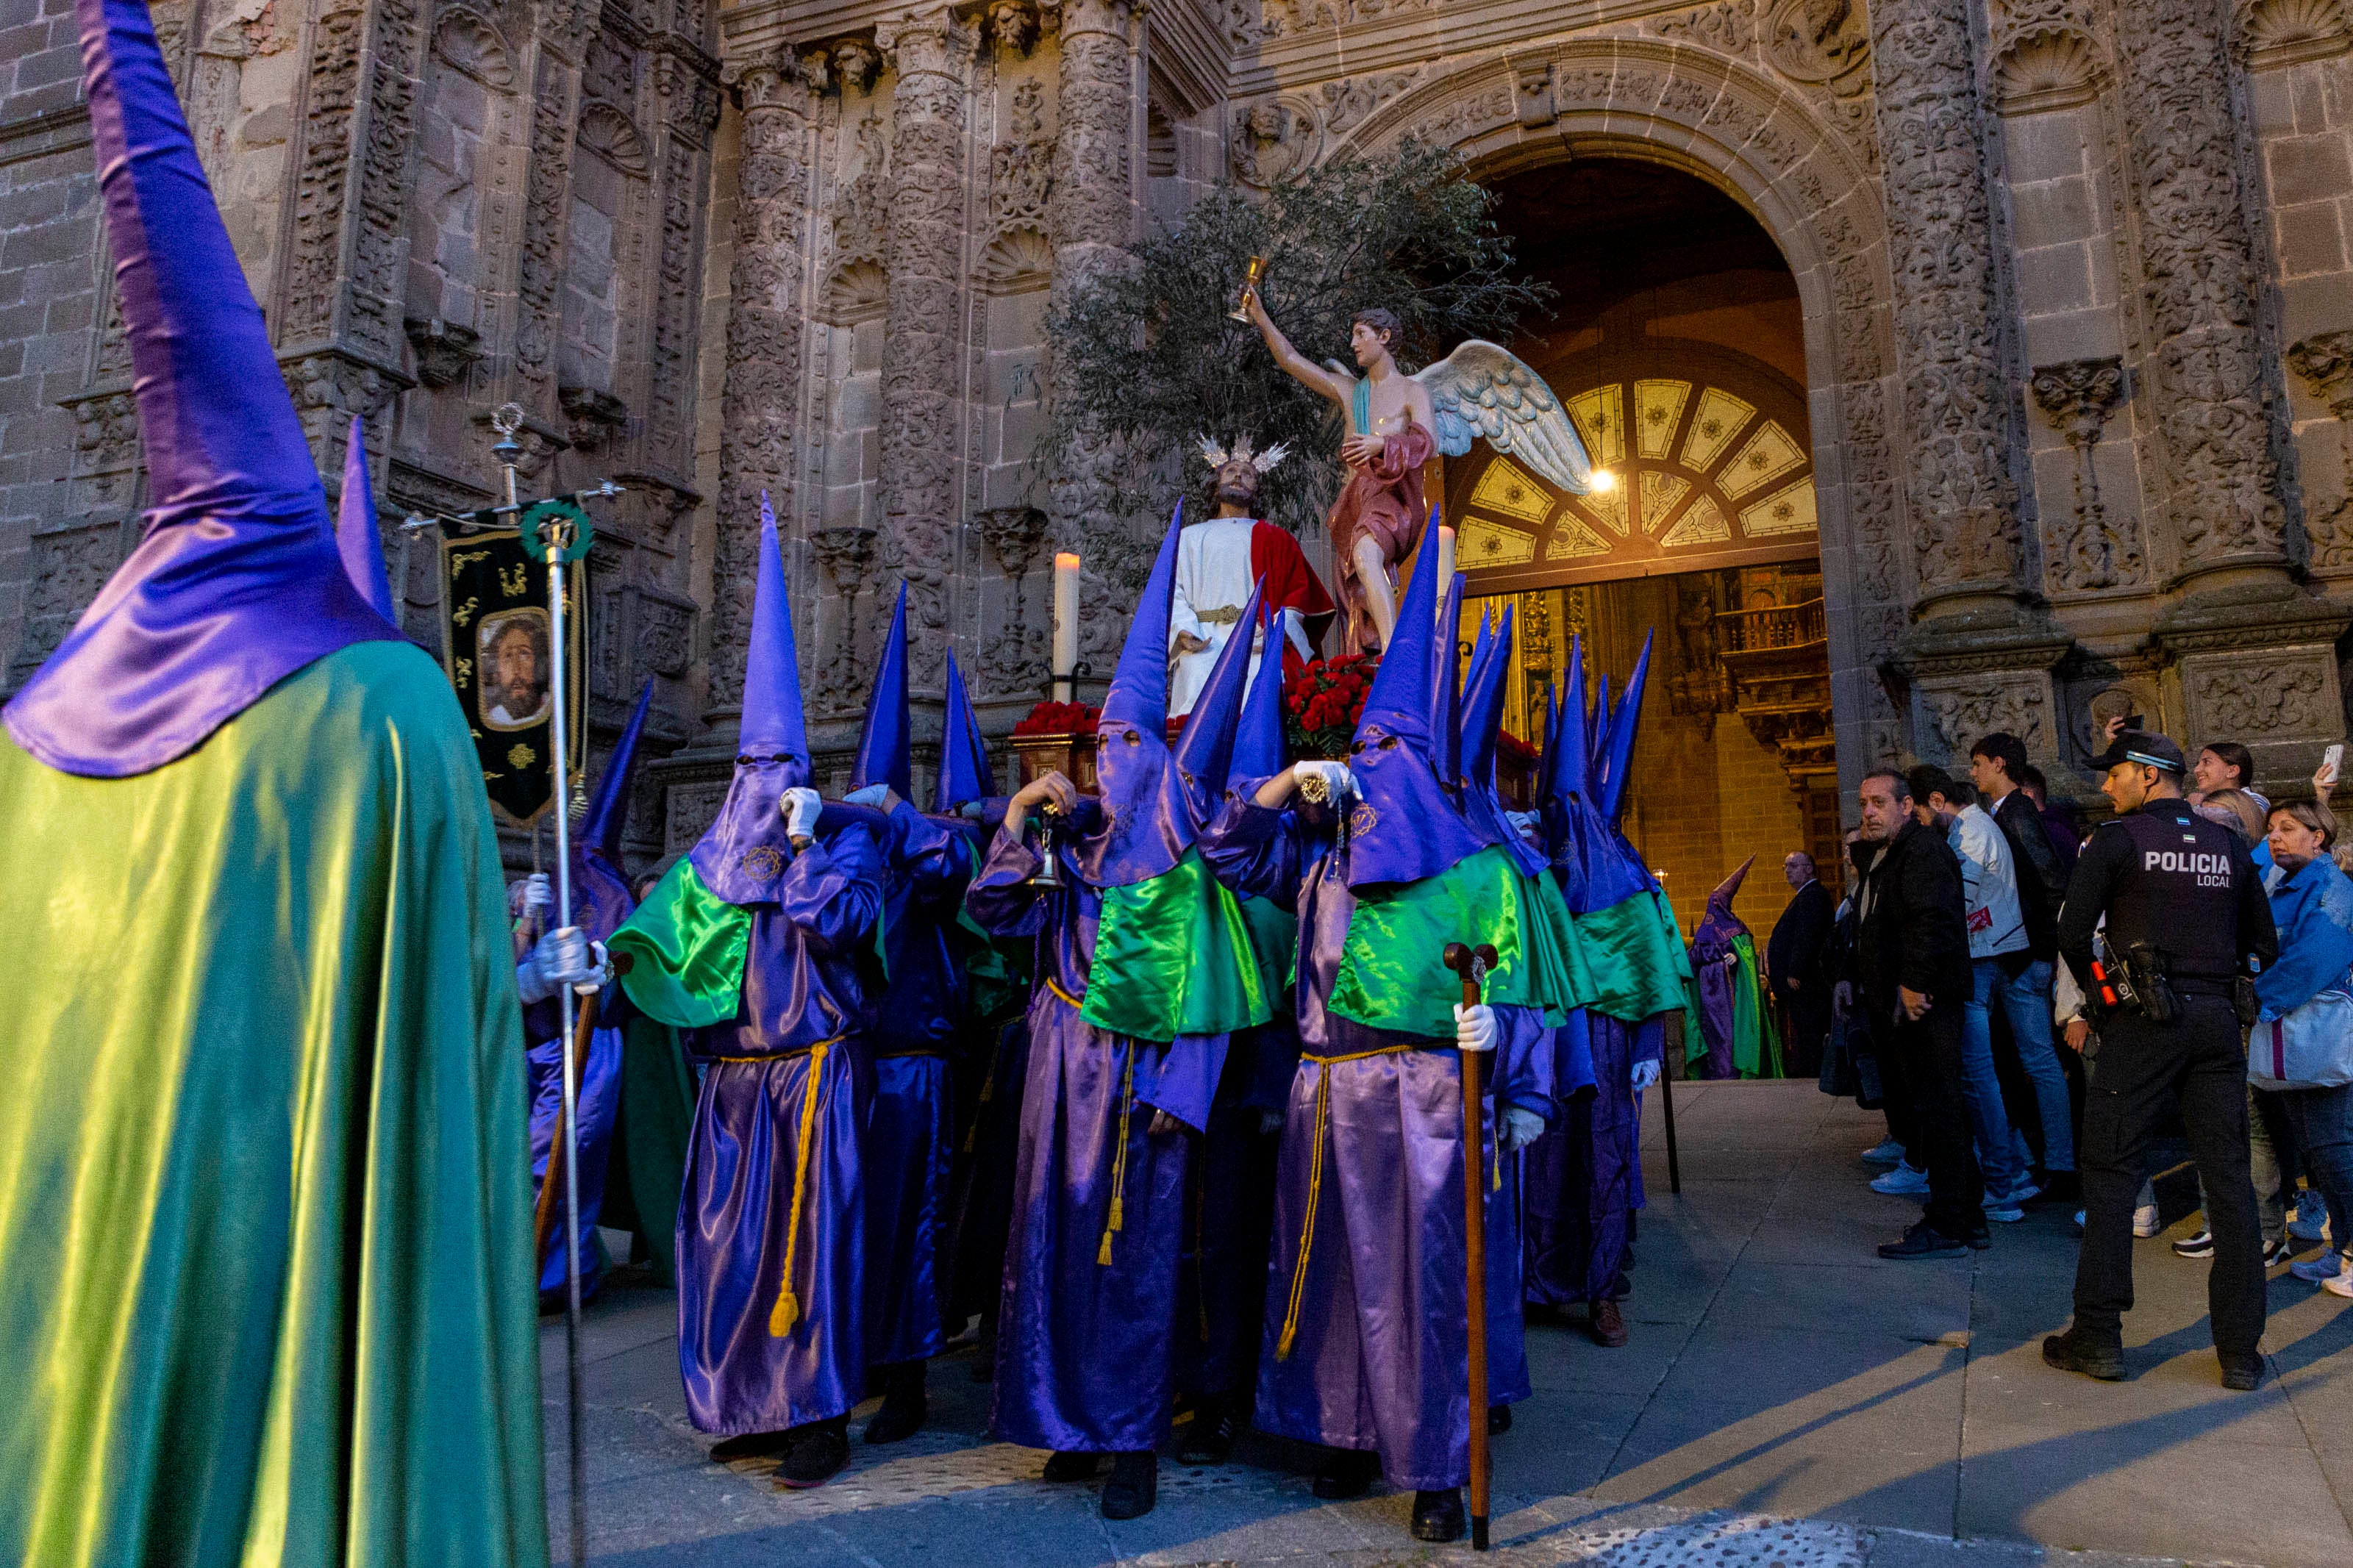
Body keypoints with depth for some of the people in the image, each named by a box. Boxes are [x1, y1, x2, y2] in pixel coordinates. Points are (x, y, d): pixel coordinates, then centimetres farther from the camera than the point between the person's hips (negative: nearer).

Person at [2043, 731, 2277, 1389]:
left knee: (2109, 1174, 2)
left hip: (2142, 1021, -5)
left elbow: (2072, 933, -9)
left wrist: (2100, 992, 6)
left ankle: (2098, 1337, 5)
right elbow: (2265, 944, 13)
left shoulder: (2117, 840, -5)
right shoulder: (2226, 845, 10)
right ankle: (2240, 1350, 12)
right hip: (2217, 1020, 5)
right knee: (2229, 1181, 8)